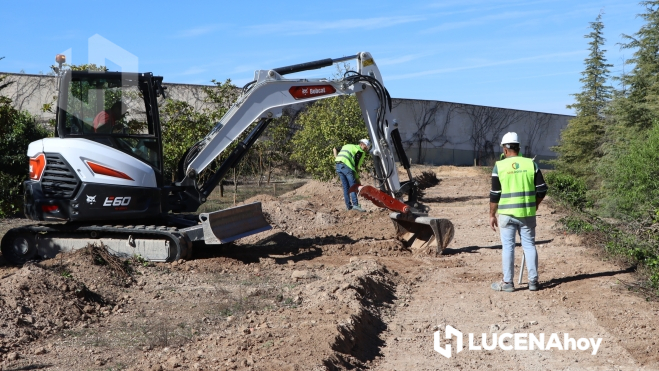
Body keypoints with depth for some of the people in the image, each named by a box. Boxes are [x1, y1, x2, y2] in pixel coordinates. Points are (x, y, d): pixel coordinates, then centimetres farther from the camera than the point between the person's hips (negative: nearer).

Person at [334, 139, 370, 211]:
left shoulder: (347, 146, 30)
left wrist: (337, 159, 20)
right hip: (347, 165, -7)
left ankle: (348, 206, 11)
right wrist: (357, 179, 5)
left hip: (338, 165, 7)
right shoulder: (361, 152, 7)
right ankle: (355, 205, -15)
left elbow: (335, 149, 25)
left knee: (345, 187, 11)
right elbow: (357, 165, 0)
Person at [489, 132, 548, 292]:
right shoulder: (531, 164, 1)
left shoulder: (499, 166, -5)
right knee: (529, 245, 9)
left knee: (508, 247, 4)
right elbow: (542, 189, 2)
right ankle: (533, 281, 11)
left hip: (507, 213, -2)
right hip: (527, 213, 2)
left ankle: (507, 283, 7)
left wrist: (492, 215, 5)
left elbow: (495, 194, -4)